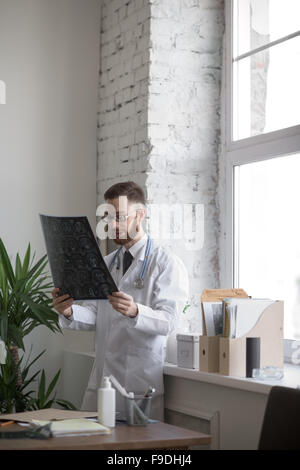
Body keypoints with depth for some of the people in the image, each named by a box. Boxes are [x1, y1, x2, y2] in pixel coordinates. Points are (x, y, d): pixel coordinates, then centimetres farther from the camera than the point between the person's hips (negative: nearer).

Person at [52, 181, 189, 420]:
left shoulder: (167, 263, -4)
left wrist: (135, 312, -34)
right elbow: (93, 315, 9)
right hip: (102, 377, 5)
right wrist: (69, 312, -12)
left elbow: (168, 321, -15)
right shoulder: (105, 264, 17)